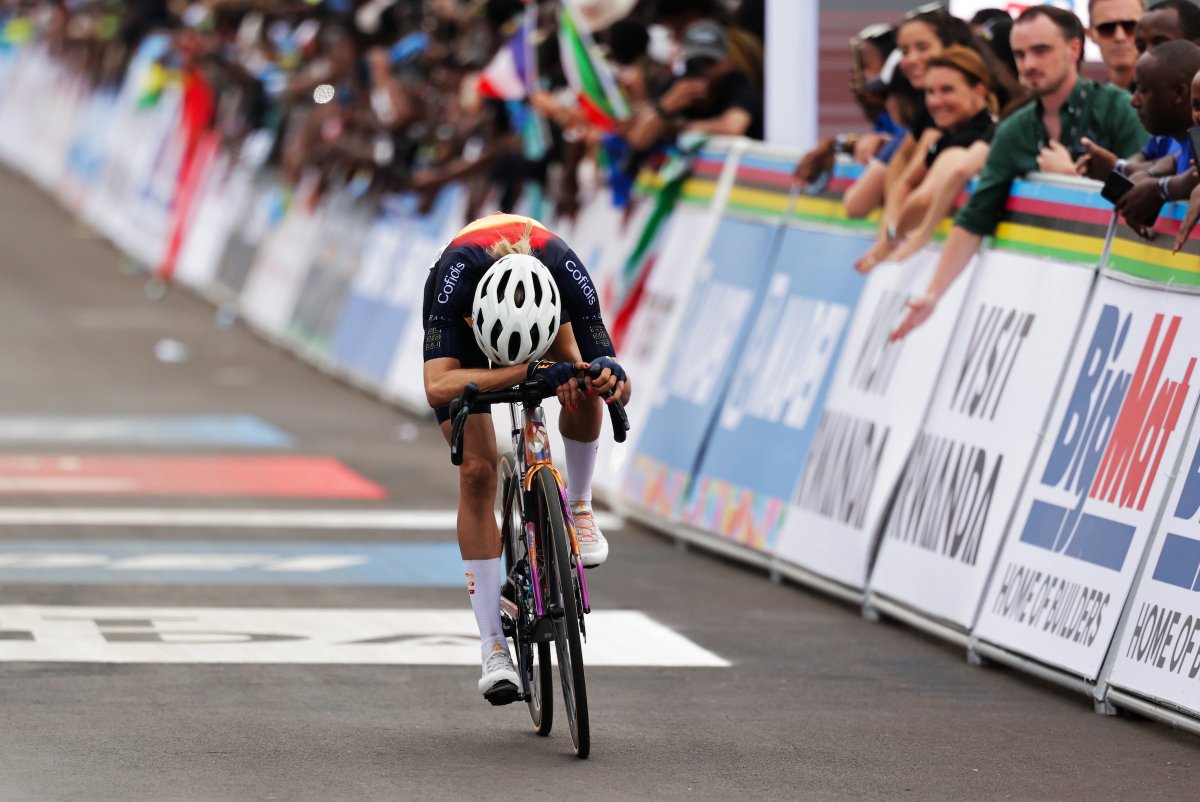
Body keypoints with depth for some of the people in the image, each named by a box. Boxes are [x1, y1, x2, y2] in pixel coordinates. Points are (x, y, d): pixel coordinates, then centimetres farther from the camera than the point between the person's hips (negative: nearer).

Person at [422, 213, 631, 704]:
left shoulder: (566, 272, -40)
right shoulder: (458, 273, -44)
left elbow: (621, 388, -35)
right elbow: (437, 386, -53)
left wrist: (611, 376, -59)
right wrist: (532, 371, -60)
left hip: (544, 309, 2)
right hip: (465, 317, -2)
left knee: (584, 392, -28)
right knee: (477, 472, -13)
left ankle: (578, 505, 4)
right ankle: (493, 646, -11)